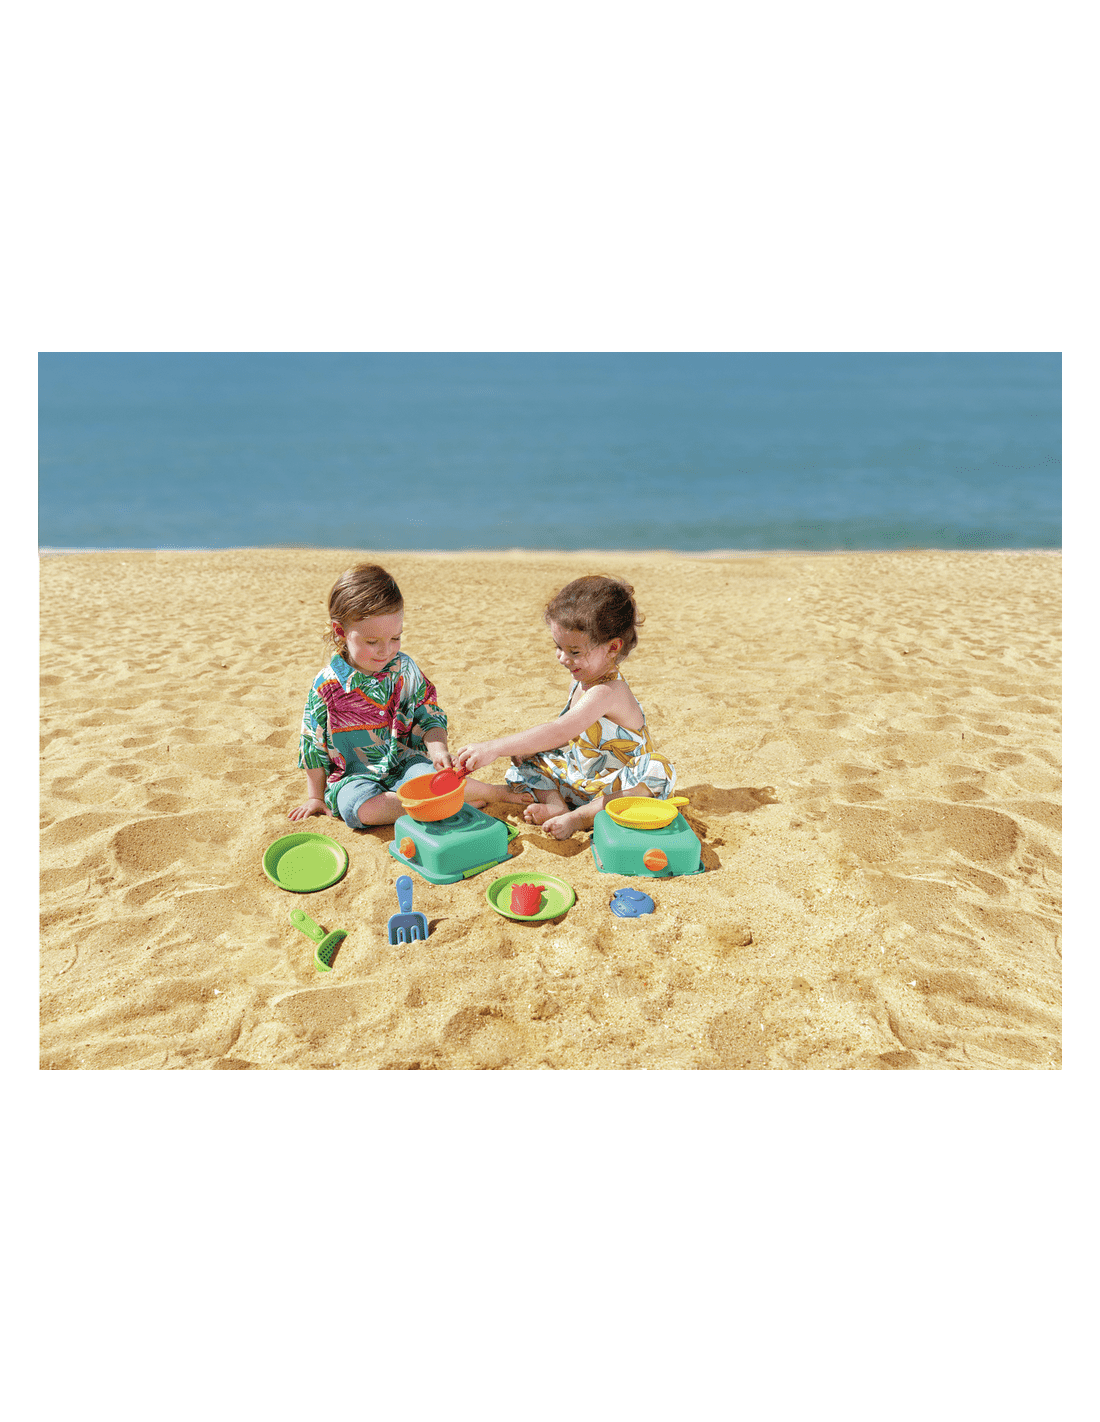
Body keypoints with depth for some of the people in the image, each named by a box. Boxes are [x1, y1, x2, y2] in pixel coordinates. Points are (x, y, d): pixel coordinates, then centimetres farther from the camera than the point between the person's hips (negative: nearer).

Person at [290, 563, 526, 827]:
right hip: (354, 776, -1)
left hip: (404, 763, 1)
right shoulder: (326, 687, -9)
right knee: (363, 807, -35)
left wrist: (438, 749, -18)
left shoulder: (405, 669, -2)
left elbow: (430, 716, 3)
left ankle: (493, 790, -11)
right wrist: (316, 797, 8)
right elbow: (313, 746, 2)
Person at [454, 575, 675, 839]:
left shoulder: (606, 692, -30)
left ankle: (578, 818, -31)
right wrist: (528, 748, -6)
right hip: (579, 774, 9)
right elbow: (569, 734, 14)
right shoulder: (582, 681, 1)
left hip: (613, 784, -9)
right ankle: (555, 804, -15)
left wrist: (493, 748, -43)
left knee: (651, 782, -39)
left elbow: (558, 732, -40)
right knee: (528, 759, 5)